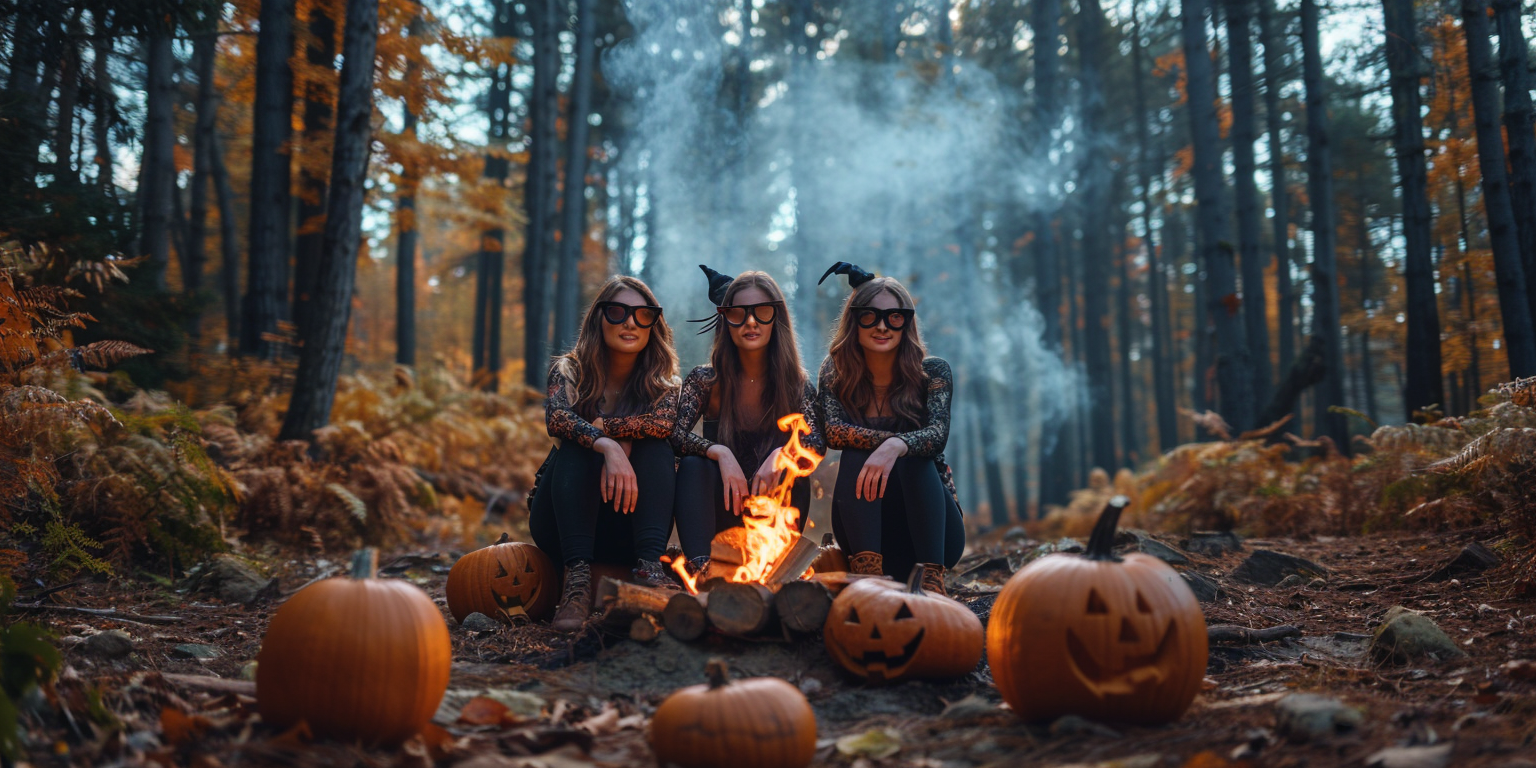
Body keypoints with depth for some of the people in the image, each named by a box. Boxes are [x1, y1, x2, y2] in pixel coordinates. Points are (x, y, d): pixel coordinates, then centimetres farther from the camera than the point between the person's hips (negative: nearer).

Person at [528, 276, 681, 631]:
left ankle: (650, 566, -39)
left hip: (627, 531, 1)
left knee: (656, 448, -21)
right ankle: (577, 577, -44)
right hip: (561, 521, -1)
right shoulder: (570, 370, -2)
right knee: (577, 447, -28)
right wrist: (608, 446, -41)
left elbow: (664, 422, -21)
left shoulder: (660, 382, 4)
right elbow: (556, 418, -25)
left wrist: (601, 425, -23)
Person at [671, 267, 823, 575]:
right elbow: (675, 434, -14)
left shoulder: (797, 384, 0)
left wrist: (782, 453, -33)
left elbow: (818, 444, -13)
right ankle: (700, 567, -44)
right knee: (693, 465, -26)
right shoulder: (705, 380, -1)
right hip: (719, 514, 0)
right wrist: (720, 453, -30)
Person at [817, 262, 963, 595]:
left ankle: (932, 580, -39)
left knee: (913, 460, -28)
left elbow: (938, 434, -23)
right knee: (857, 458, -25)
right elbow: (833, 431, -17)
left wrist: (898, 446, -45)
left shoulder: (933, 372, -4)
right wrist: (894, 440, -28)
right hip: (864, 528, 1)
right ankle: (867, 571, -36)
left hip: (931, 531, -1)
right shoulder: (836, 374, 1)